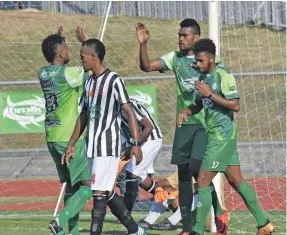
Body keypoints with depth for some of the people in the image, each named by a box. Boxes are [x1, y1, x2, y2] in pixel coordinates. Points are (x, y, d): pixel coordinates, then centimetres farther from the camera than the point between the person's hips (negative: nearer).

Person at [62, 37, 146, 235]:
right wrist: (72, 144, 21)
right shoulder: (89, 83, 14)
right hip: (93, 147, 9)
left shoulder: (114, 81, -11)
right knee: (108, 193, 12)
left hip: (108, 146, -8)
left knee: (99, 193, -11)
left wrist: (137, 143, -20)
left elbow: (129, 112, -14)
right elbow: (83, 116, 21)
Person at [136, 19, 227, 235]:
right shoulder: (175, 58, 7)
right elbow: (146, 66, 1)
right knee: (183, 174, 5)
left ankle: (219, 214, 2)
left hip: (204, 123, -5)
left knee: (197, 169, -17)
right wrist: (143, 44, -13)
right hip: (183, 124, 5)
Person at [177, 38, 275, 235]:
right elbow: (200, 104, 22)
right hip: (216, 135, 9)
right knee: (237, 181, 12)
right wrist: (186, 111, 1)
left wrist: (210, 94, -20)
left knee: (203, 182, -8)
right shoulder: (205, 78, 12)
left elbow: (235, 105, -21)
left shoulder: (223, 76, -14)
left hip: (223, 136, -9)